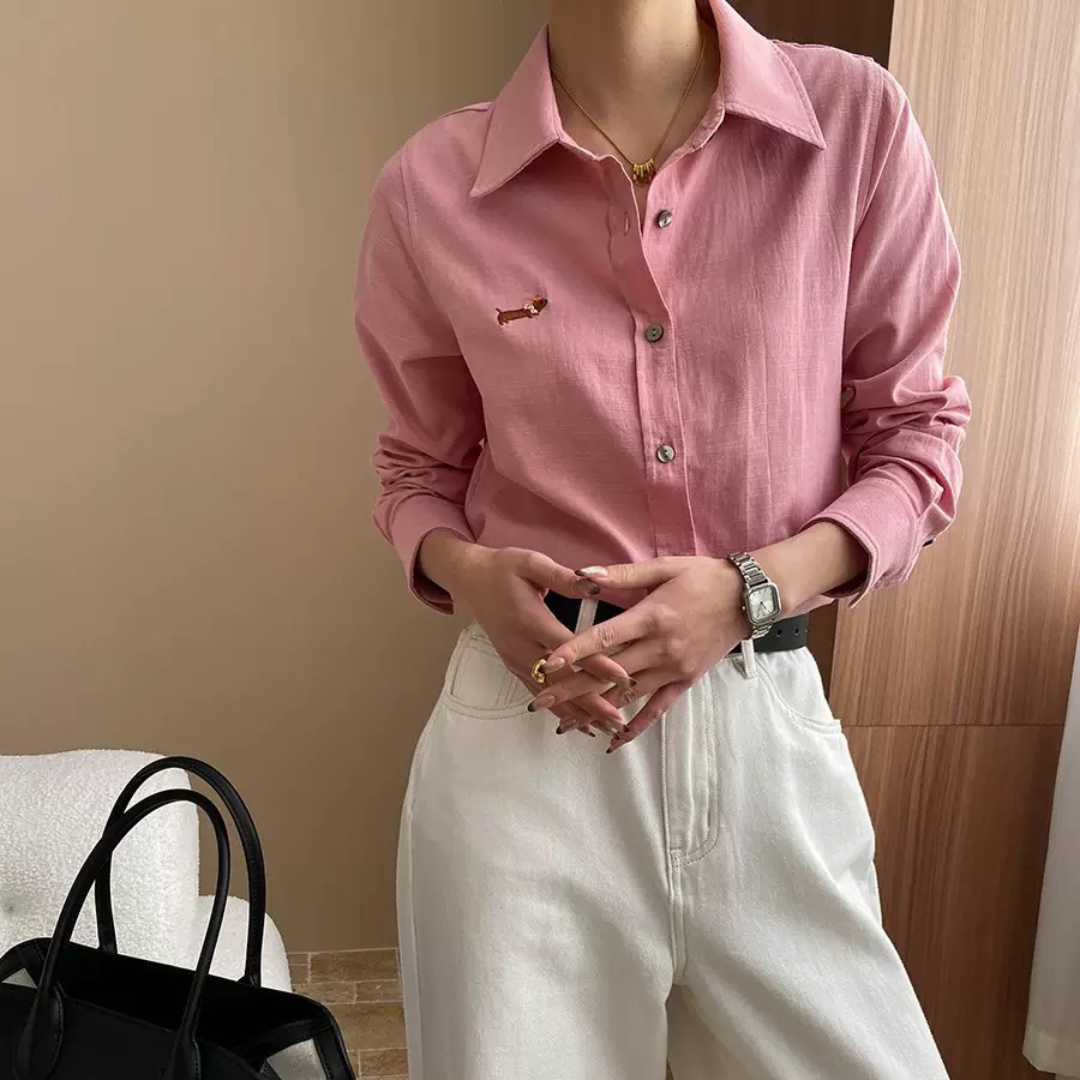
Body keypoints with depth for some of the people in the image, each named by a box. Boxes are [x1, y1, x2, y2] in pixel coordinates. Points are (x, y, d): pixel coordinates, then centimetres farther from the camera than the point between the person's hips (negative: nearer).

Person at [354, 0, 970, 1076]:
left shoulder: (856, 118, -2)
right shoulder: (430, 187, -1)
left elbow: (915, 439, 4)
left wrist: (753, 586, -13)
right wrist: (469, 573, -10)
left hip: (771, 722, 1)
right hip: (522, 733, 0)